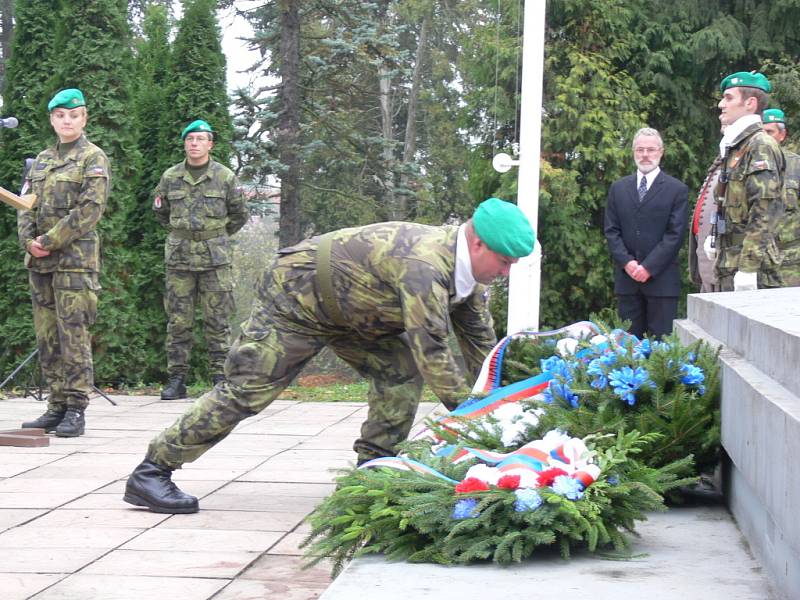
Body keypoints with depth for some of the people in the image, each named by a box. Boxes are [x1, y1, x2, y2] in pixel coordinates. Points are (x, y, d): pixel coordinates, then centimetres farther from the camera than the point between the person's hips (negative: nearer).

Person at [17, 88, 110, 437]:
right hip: (39, 262, 7)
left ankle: (76, 411, -5)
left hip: (75, 259, -7)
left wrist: (50, 242, -14)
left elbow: (91, 209, -12)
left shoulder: (93, 158, -2)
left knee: (73, 336, -8)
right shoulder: (42, 160, 18)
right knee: (47, 338, 7)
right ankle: (57, 407, 13)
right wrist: (28, 240, -5)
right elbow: (26, 204, 15)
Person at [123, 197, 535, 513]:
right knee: (247, 388, -11)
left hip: (349, 309, 9)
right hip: (296, 296, -9)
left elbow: (480, 341, 6)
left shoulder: (463, 265, -3)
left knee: (402, 373, -6)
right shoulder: (425, 265, -34)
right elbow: (431, 350, -36)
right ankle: (151, 473, -4)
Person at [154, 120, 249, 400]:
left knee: (217, 321, -1)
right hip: (178, 256, 2)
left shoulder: (225, 177, 1)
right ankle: (177, 379, 9)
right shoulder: (170, 177, 6)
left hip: (215, 258, -2)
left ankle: (220, 378, 5)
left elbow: (239, 215, 12)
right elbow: (160, 211, 22)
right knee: (178, 321, 3)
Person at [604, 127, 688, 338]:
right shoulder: (618, 188, 13)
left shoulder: (677, 190, 2)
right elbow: (611, 231, 8)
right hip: (626, 277, 3)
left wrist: (649, 267, -12)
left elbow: (675, 234, -5)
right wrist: (627, 262, -7)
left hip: (661, 279, -3)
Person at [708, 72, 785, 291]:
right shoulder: (735, 146, 19)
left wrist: (748, 267, -24)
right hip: (730, 267, 9)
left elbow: (765, 211, -20)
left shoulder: (761, 146, -11)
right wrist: (715, 239, 19)